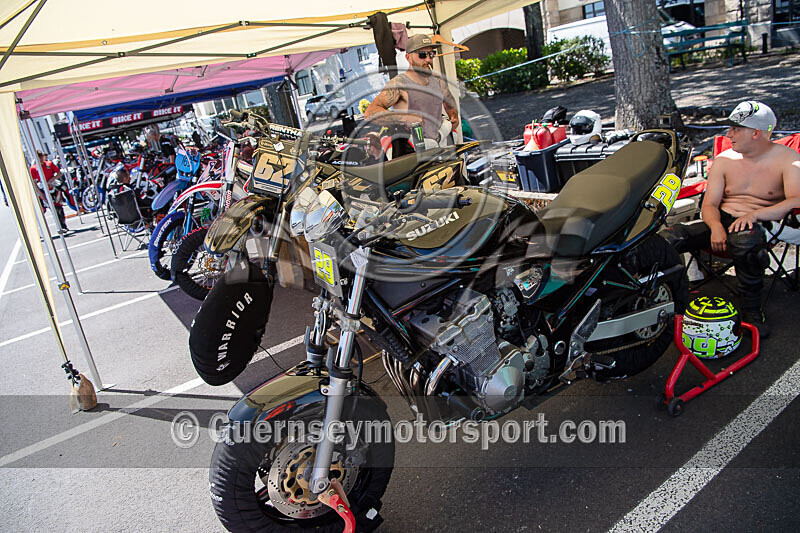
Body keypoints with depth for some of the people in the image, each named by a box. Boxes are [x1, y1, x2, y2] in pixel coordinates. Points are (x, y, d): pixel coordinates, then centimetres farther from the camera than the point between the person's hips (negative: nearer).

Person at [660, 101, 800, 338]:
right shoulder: (724, 160, 9)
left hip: (762, 225, -4)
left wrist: (754, 214, -30)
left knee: (743, 241, -42)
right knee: (667, 238, -22)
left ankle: (751, 309, -23)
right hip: (722, 220, 4)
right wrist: (715, 226, -19)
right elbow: (709, 204, 4)